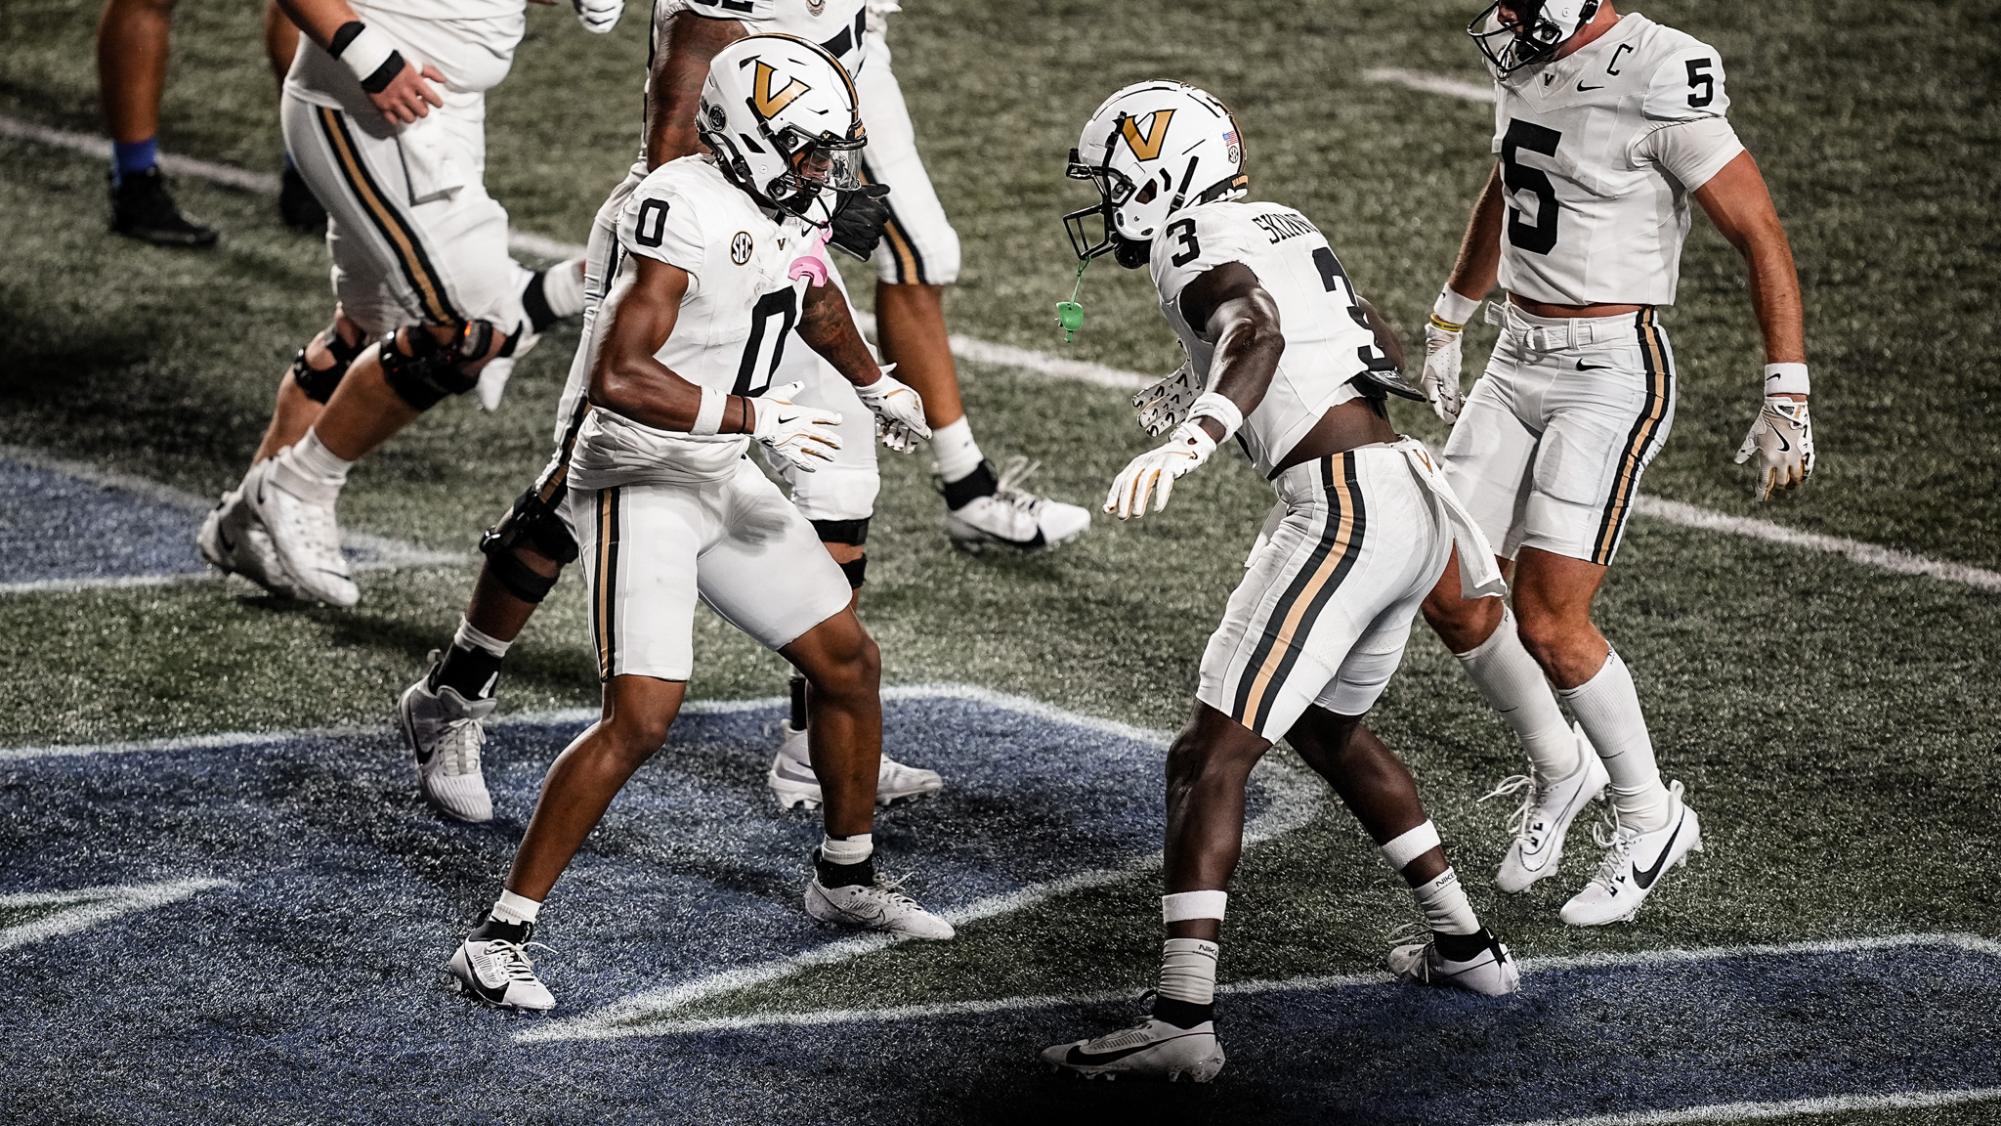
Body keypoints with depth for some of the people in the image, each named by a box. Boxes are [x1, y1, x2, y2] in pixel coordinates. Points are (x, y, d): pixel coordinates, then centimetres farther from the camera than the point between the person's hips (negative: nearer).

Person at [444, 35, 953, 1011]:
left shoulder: (790, 205, 4)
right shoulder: (688, 210, -24)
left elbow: (816, 302, 29)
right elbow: (620, 377, -32)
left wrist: (876, 386, 37)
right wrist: (755, 417, -28)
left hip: (723, 483, 9)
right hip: (637, 482, -9)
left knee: (848, 664, 14)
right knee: (641, 716, -19)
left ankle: (846, 880, 36)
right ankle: (498, 940, -13)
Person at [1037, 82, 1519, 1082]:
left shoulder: (1200, 247, -5)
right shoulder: (1283, 228, 22)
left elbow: (1258, 335, -27)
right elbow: (1389, 361, 30)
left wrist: (1190, 439, -42)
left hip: (1343, 509, -10)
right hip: (1415, 502, 10)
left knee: (1209, 759, -10)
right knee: (1328, 731, 31)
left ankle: (1182, 1022, -18)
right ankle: (1465, 946, 37)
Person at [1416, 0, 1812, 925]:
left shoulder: (1655, 84, -20)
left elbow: (1761, 236, -16)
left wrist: (1788, 399, -17)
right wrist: (1446, 326, 34)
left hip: (1612, 375, -8)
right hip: (1519, 362, 8)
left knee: (1547, 623, -9)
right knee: (1447, 594, 5)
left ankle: (1650, 820, 12)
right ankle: (1558, 768, 28)